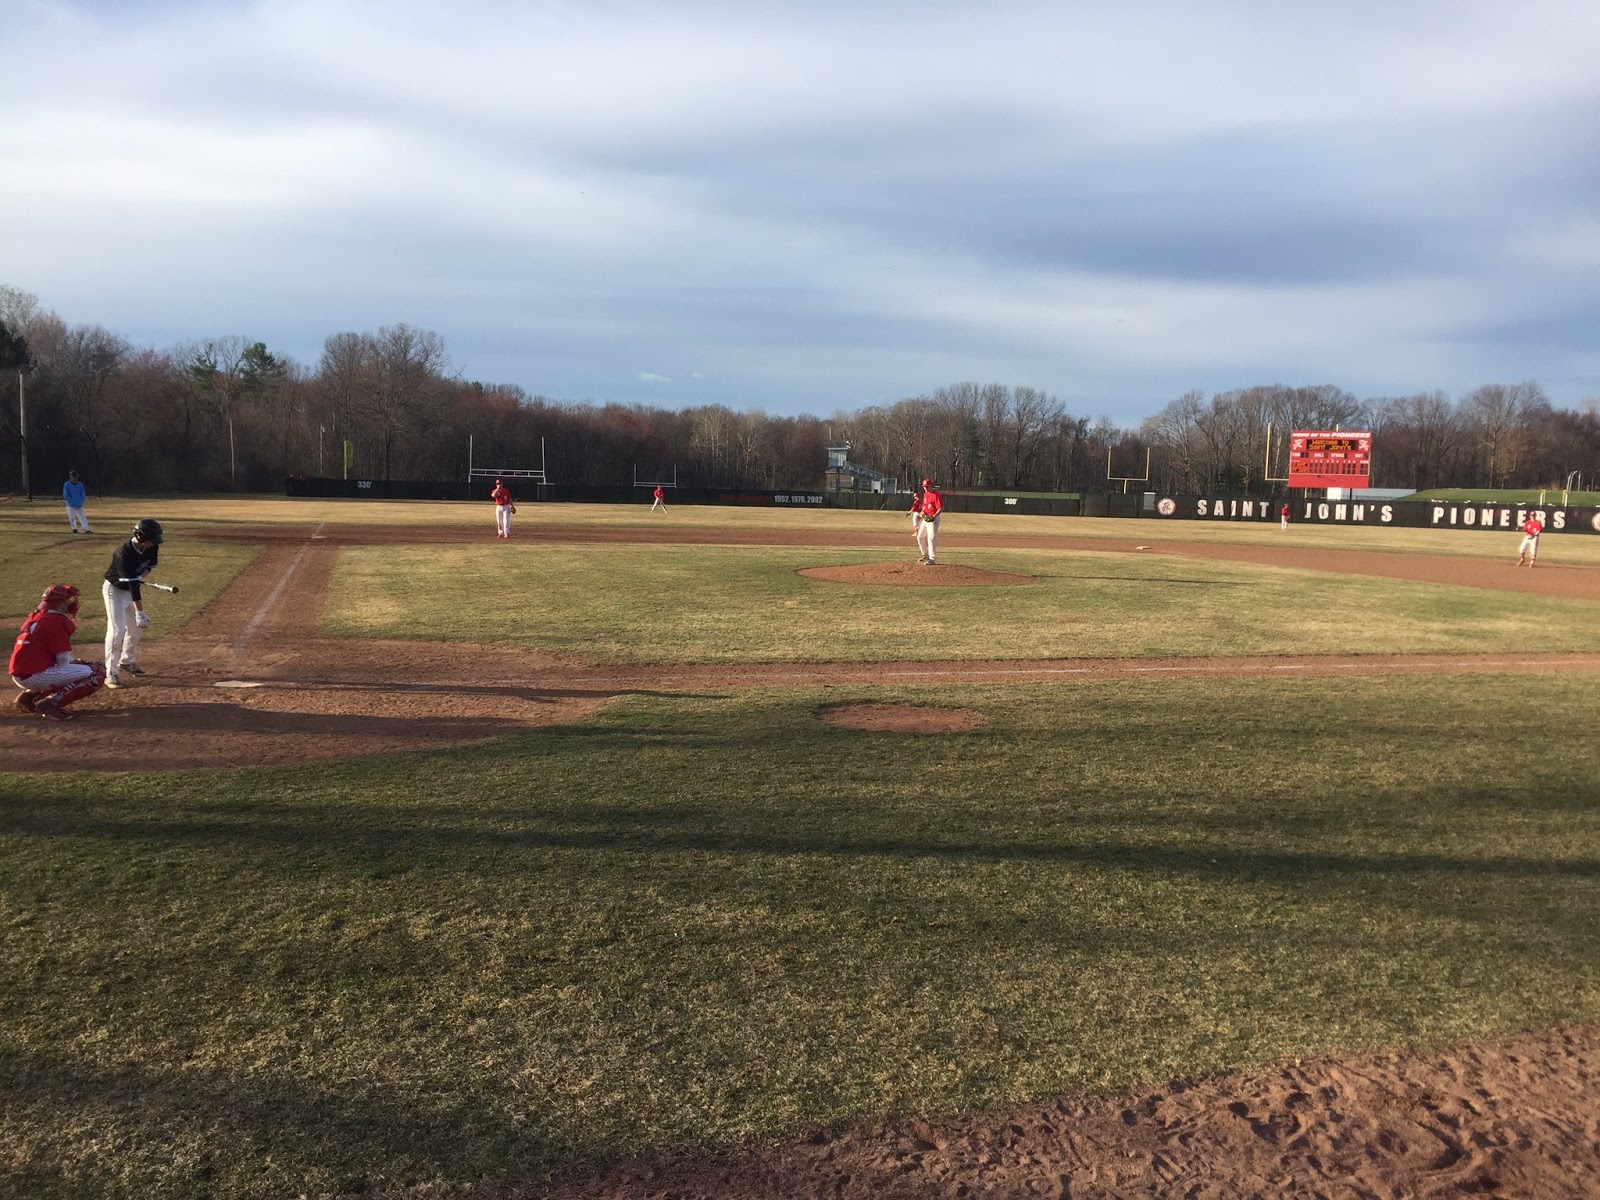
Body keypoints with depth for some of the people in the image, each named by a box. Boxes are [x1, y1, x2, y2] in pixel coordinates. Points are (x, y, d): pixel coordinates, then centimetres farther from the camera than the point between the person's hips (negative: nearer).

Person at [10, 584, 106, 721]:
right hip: (34, 676, -9)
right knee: (97, 674, -12)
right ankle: (51, 703, -19)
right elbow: (63, 660, -11)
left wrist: (74, 662, 15)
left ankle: (29, 695, 17)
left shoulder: (35, 617, 17)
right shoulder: (57, 620, -11)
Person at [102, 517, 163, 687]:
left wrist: (142, 575, -17)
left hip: (131, 589, 8)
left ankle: (126, 662, 35)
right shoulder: (124, 553, -35)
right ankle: (111, 674, -14)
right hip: (115, 590, -8)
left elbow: (151, 563, 7)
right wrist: (140, 612, -41)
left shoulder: (151, 547, -14)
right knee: (117, 630, -16)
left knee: (136, 628, 16)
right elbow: (132, 585, -38)